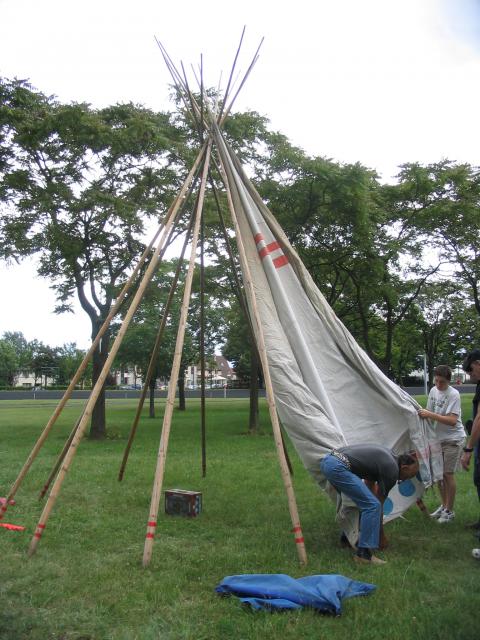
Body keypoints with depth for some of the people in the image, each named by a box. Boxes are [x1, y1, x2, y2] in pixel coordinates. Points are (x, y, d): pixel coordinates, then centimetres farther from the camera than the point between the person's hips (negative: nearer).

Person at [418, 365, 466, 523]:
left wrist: (431, 415, -30)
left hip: (453, 440, -7)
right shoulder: (433, 391, 3)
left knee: (448, 474, -4)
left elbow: (452, 421, -26)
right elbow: (430, 414, 14)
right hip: (438, 438, 7)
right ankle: (443, 506, 30)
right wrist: (423, 414, -6)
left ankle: (449, 511, 11)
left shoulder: (453, 394, -18)